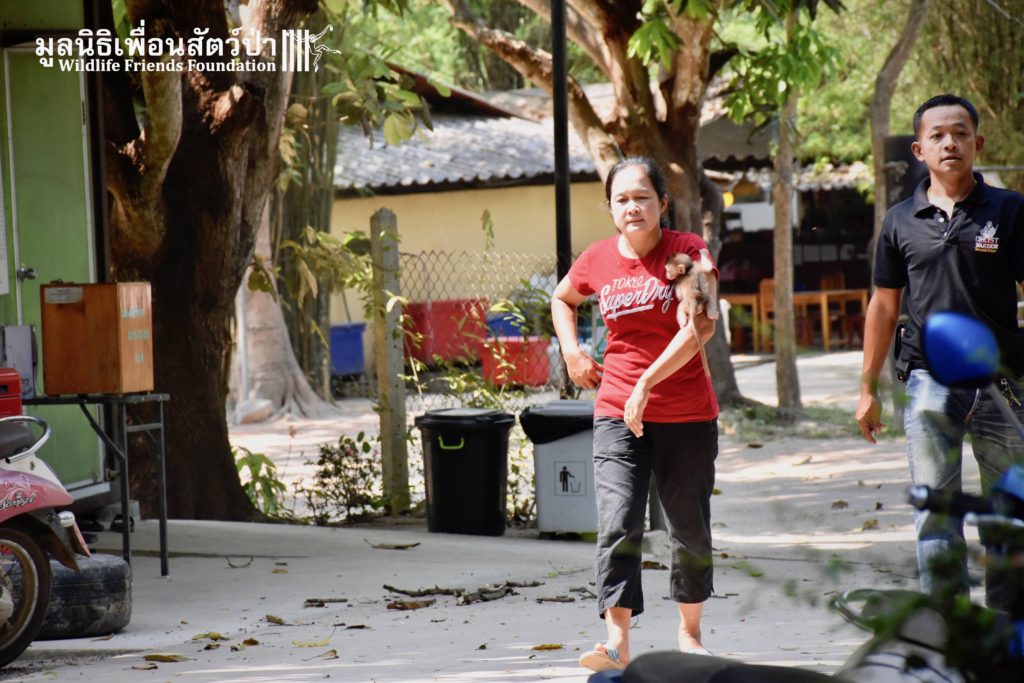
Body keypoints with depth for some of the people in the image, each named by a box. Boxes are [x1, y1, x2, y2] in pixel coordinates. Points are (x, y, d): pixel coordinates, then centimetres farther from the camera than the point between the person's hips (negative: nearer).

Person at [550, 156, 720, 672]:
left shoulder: (687, 251, -7)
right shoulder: (597, 260, 3)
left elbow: (700, 326, -20)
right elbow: (562, 299, 26)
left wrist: (647, 382, -26)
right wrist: (572, 350, 8)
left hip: (687, 415, -1)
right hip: (616, 414, 2)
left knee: (690, 531, 10)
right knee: (617, 524, -15)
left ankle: (689, 631, 29)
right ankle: (617, 639, -21)